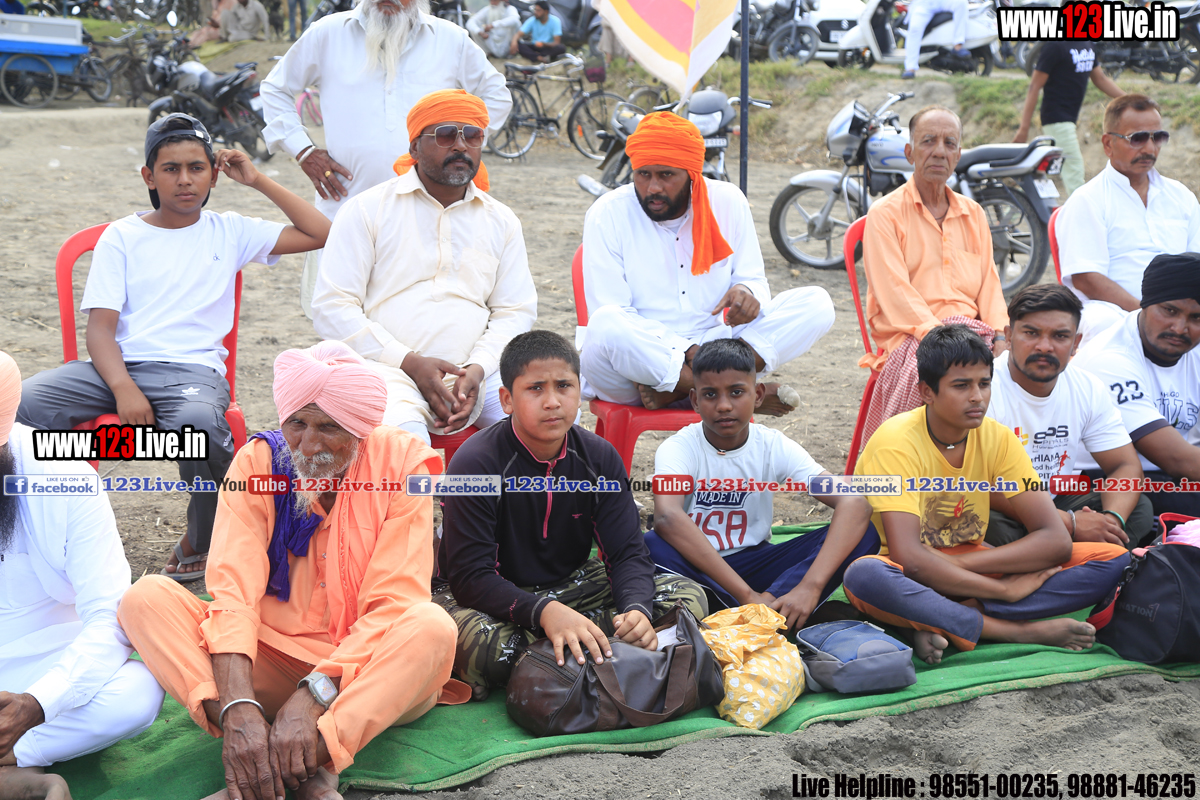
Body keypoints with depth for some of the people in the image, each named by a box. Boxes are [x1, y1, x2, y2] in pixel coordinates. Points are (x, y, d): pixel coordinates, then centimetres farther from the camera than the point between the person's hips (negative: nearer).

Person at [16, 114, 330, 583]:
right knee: (23, 403, -27)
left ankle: (203, 543, -10)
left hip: (192, 369, -1)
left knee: (197, 421, -38)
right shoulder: (121, 236, 13)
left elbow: (321, 234, 10)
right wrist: (124, 389, -16)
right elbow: (100, 327, 3)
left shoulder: (230, 232, 15)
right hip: (118, 366, 1)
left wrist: (259, 182, 10)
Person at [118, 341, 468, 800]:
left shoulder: (401, 464, -10)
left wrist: (312, 697, -30)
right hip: (273, 658, 2)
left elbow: (394, 606, -16)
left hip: (364, 671, -2)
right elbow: (234, 591, -16)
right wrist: (238, 707, -33)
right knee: (146, 599, -21)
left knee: (432, 627, -33)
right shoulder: (258, 461, -5)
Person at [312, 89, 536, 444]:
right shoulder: (367, 210, 6)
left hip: (474, 372, 4)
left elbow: (516, 311, 14)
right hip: (386, 367, -3)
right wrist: (409, 362, -12)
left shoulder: (502, 221, 17)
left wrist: (477, 368, -8)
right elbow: (331, 307, 0)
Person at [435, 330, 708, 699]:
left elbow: (627, 553, -7)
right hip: (499, 598, -4)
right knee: (482, 644, -41)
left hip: (572, 585, 5)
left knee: (689, 596, -10)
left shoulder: (600, 458, -5)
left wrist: (636, 608, -31)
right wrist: (545, 613, -41)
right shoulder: (474, 463, -19)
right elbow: (470, 576, -24)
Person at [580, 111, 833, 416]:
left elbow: (754, 279, 10)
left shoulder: (727, 202, 5)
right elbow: (610, 316, -11)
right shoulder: (607, 214, -6)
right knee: (606, 327, -38)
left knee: (817, 304, -15)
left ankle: (676, 390, -28)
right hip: (638, 358, -4)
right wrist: (685, 352, -23)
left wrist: (747, 292, -17)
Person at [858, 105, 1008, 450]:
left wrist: (1000, 336, -4)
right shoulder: (885, 213, 4)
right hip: (911, 334, -5)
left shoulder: (973, 214, 22)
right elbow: (895, 292, -7)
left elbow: (989, 283, 16)